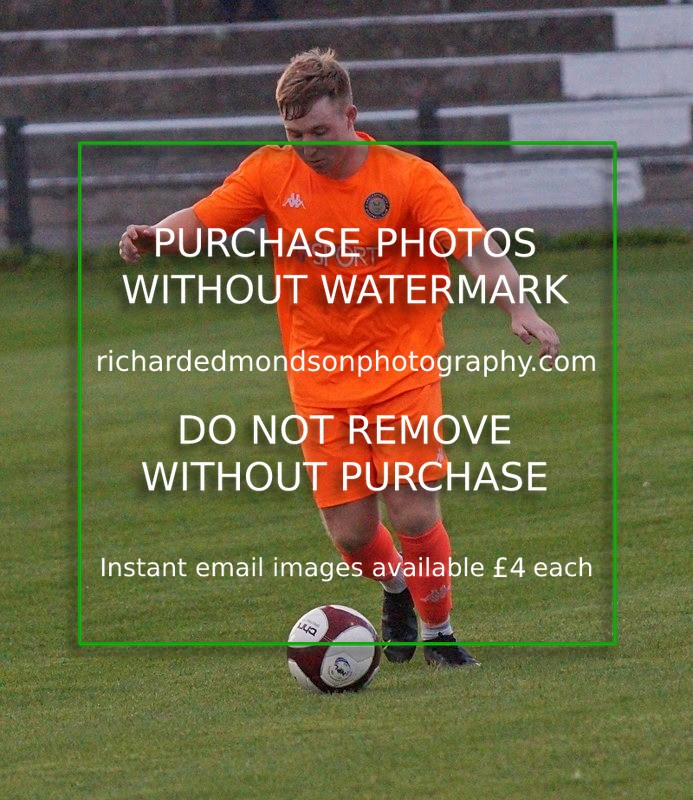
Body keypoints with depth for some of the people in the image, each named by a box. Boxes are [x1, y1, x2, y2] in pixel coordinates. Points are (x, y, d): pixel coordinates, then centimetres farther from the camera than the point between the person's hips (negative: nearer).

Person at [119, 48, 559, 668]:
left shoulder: (410, 178, -10)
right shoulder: (270, 172, -2)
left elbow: (479, 249, -17)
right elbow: (201, 220, 3)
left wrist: (519, 310, -33)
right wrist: (152, 237, -19)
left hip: (402, 368, -2)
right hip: (321, 379, 2)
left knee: (414, 515, -13)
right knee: (351, 532, -2)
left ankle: (439, 632, 12)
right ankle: (396, 590, 33)